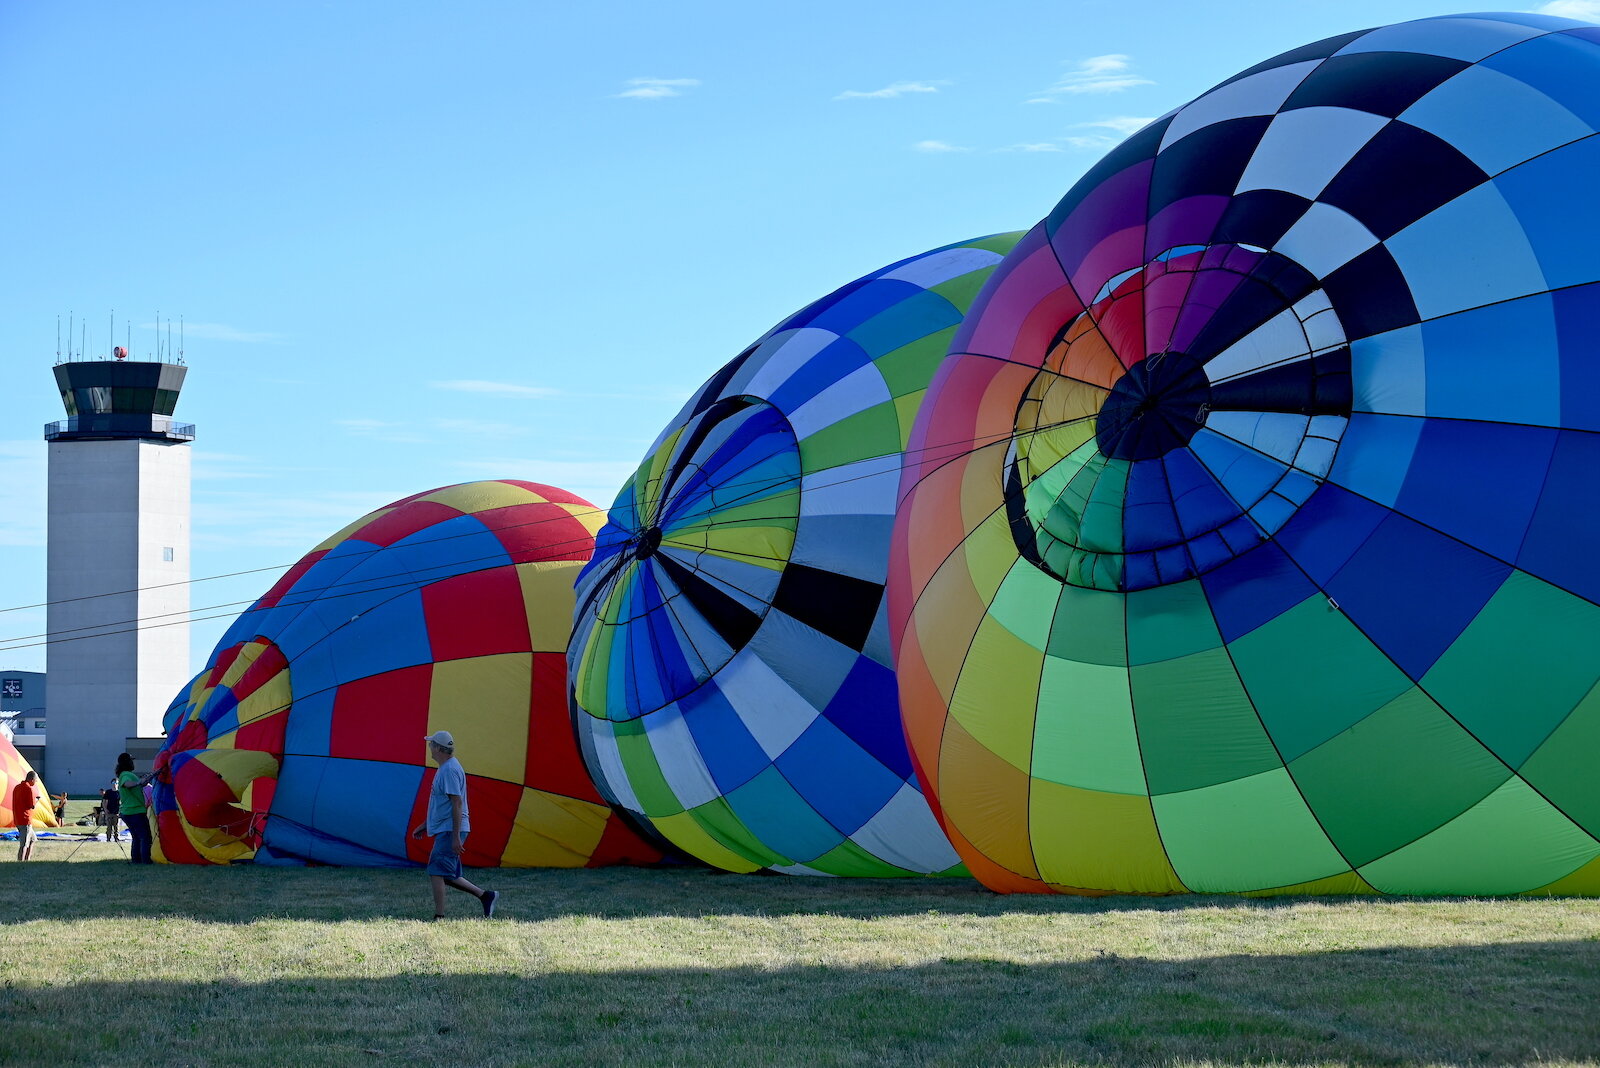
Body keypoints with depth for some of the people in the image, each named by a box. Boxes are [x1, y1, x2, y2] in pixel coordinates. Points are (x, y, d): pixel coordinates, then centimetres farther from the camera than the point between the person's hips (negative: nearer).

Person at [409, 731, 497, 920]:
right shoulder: (444, 768, 18)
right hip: (445, 831, 10)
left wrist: (456, 837, -23)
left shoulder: (450, 770, -15)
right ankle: (485, 895, 15)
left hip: (449, 831, -10)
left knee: (436, 873, -11)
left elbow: (457, 803, -20)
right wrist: (425, 825, 30)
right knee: (447, 875, 12)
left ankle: (439, 918, -11)